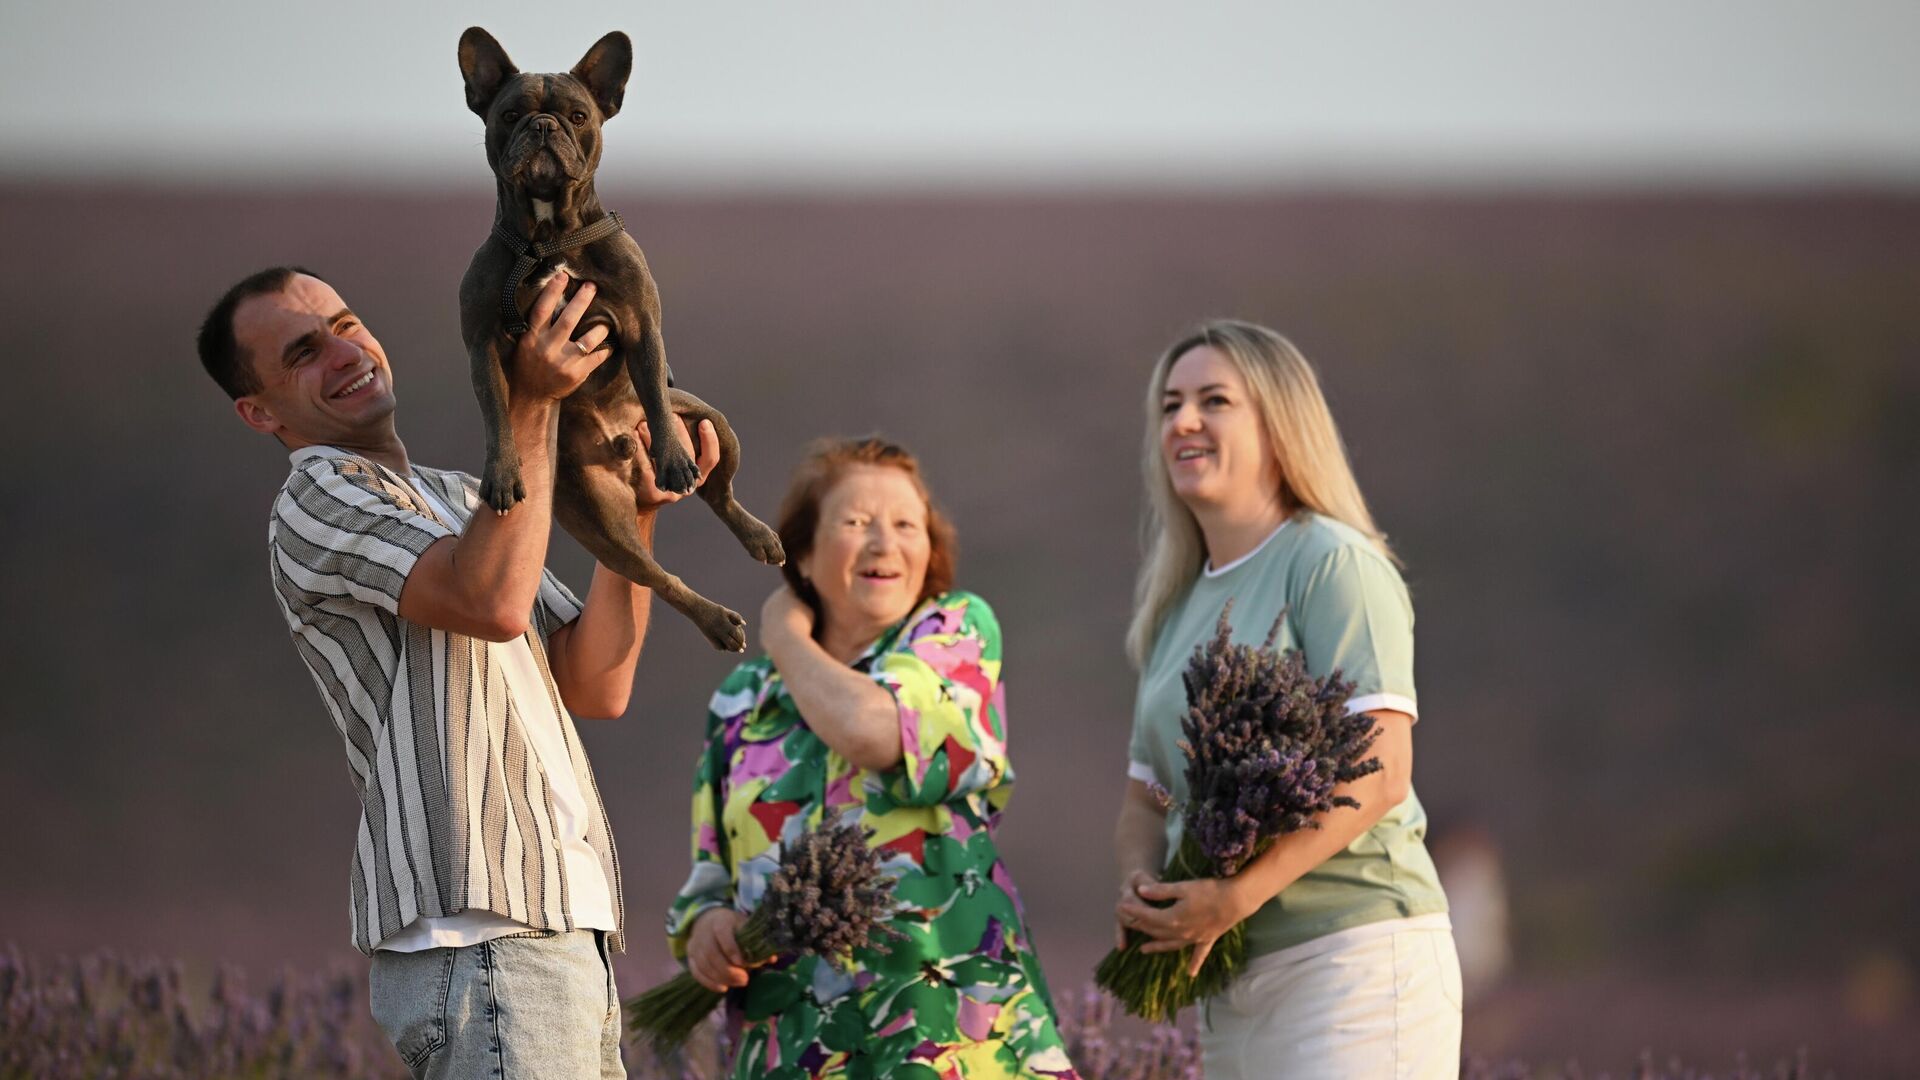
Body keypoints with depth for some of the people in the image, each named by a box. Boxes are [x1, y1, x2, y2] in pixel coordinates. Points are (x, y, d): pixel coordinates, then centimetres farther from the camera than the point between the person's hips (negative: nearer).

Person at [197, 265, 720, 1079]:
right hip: (476, 937, -9)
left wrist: (639, 510, 3)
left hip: (562, 936, 9)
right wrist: (532, 407, -19)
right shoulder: (316, 505, -4)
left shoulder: (458, 501, 24)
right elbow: (494, 602, -22)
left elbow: (596, 686, 13)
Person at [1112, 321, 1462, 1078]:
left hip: (1350, 955, -8)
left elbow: (1379, 774, -15)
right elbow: (1144, 800, 21)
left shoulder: (1331, 562, -5)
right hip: (1233, 981, 8)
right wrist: (1140, 887, -2)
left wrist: (1236, 896, -22)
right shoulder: (1176, 605, 19)